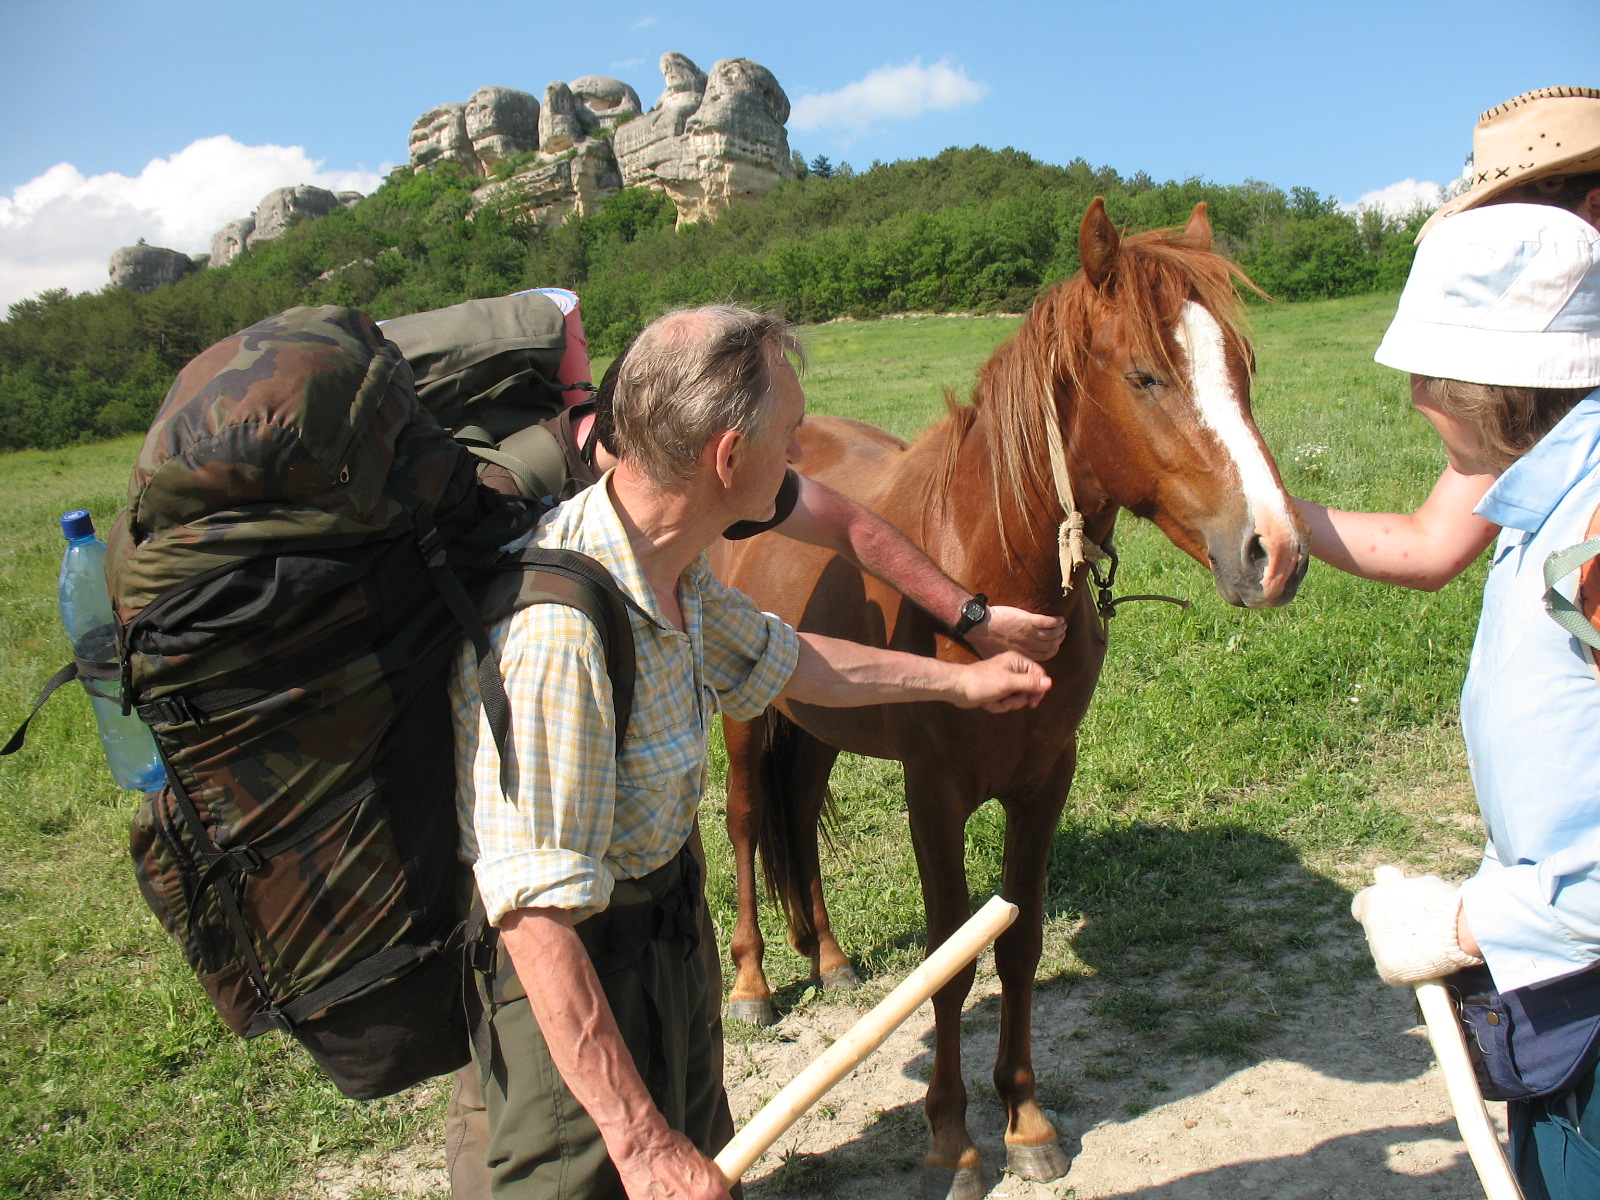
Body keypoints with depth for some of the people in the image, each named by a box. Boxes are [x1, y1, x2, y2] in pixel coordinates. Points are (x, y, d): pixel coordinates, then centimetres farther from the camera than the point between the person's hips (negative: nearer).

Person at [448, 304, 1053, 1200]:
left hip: (670, 915, 9)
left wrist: (958, 680, 22)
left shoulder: (671, 565, -6)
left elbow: (779, 657, 13)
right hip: (578, 969, -9)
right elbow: (536, 915, -35)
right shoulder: (560, 628, -36)